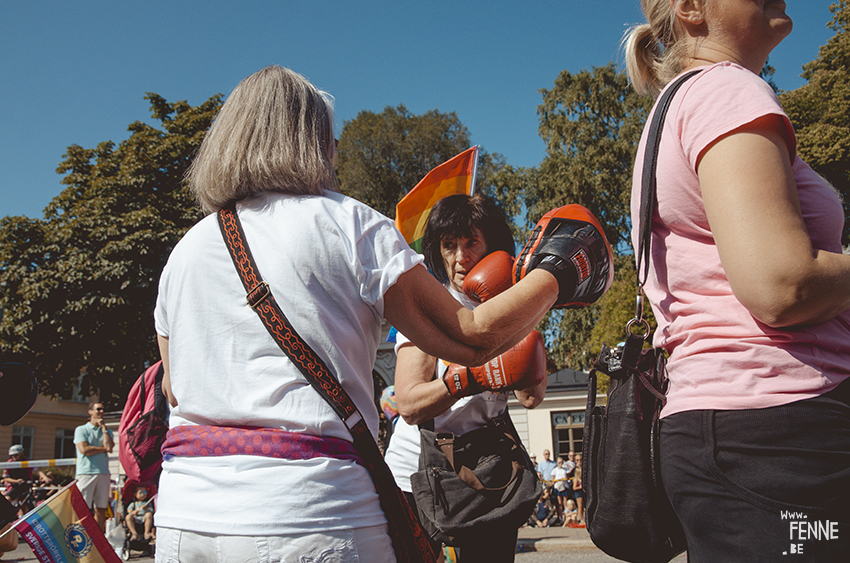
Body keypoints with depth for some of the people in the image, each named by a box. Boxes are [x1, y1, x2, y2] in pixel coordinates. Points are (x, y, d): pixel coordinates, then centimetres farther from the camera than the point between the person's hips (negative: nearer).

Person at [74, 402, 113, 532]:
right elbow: (84, 450, -8)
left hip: (103, 473, 4)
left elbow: (110, 447, -3)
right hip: (86, 472, -4)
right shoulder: (81, 430, 7)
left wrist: (103, 427, 3)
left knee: (101, 509, 3)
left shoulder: (107, 431, 18)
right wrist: (104, 449, 1)